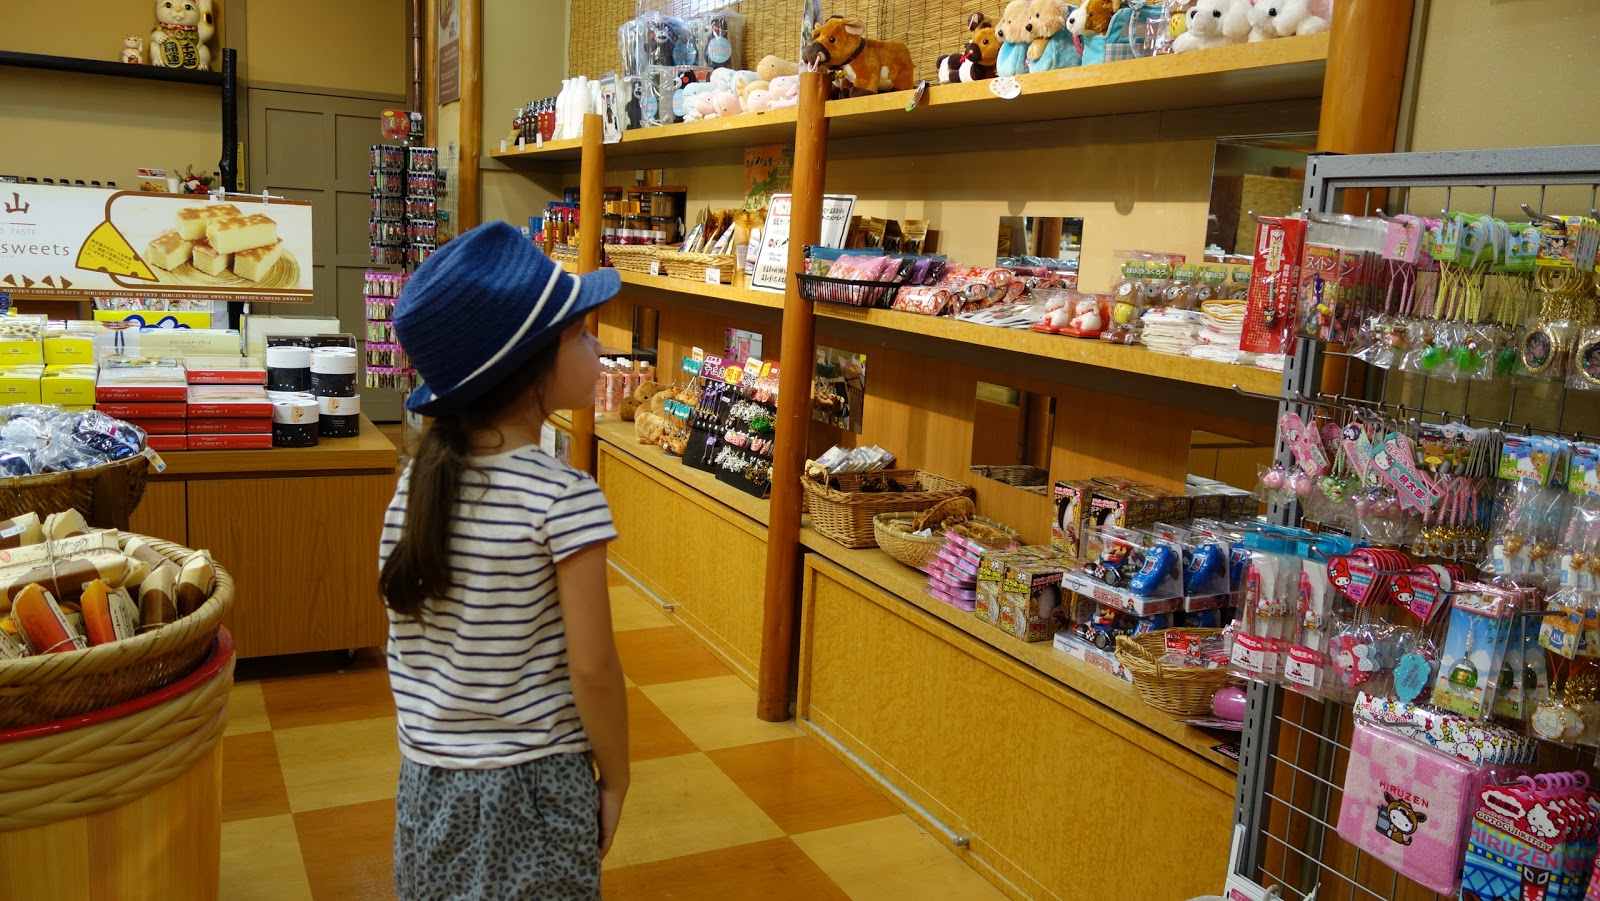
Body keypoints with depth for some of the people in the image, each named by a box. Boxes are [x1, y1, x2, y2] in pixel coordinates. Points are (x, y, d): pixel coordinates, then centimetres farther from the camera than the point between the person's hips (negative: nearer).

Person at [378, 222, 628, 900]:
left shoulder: (416, 484, -4)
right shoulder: (564, 499, -21)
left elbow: (407, 644, 3)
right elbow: (590, 669, -18)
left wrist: (438, 745, 15)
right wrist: (615, 780, -5)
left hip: (428, 780, 5)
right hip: (532, 787, -5)